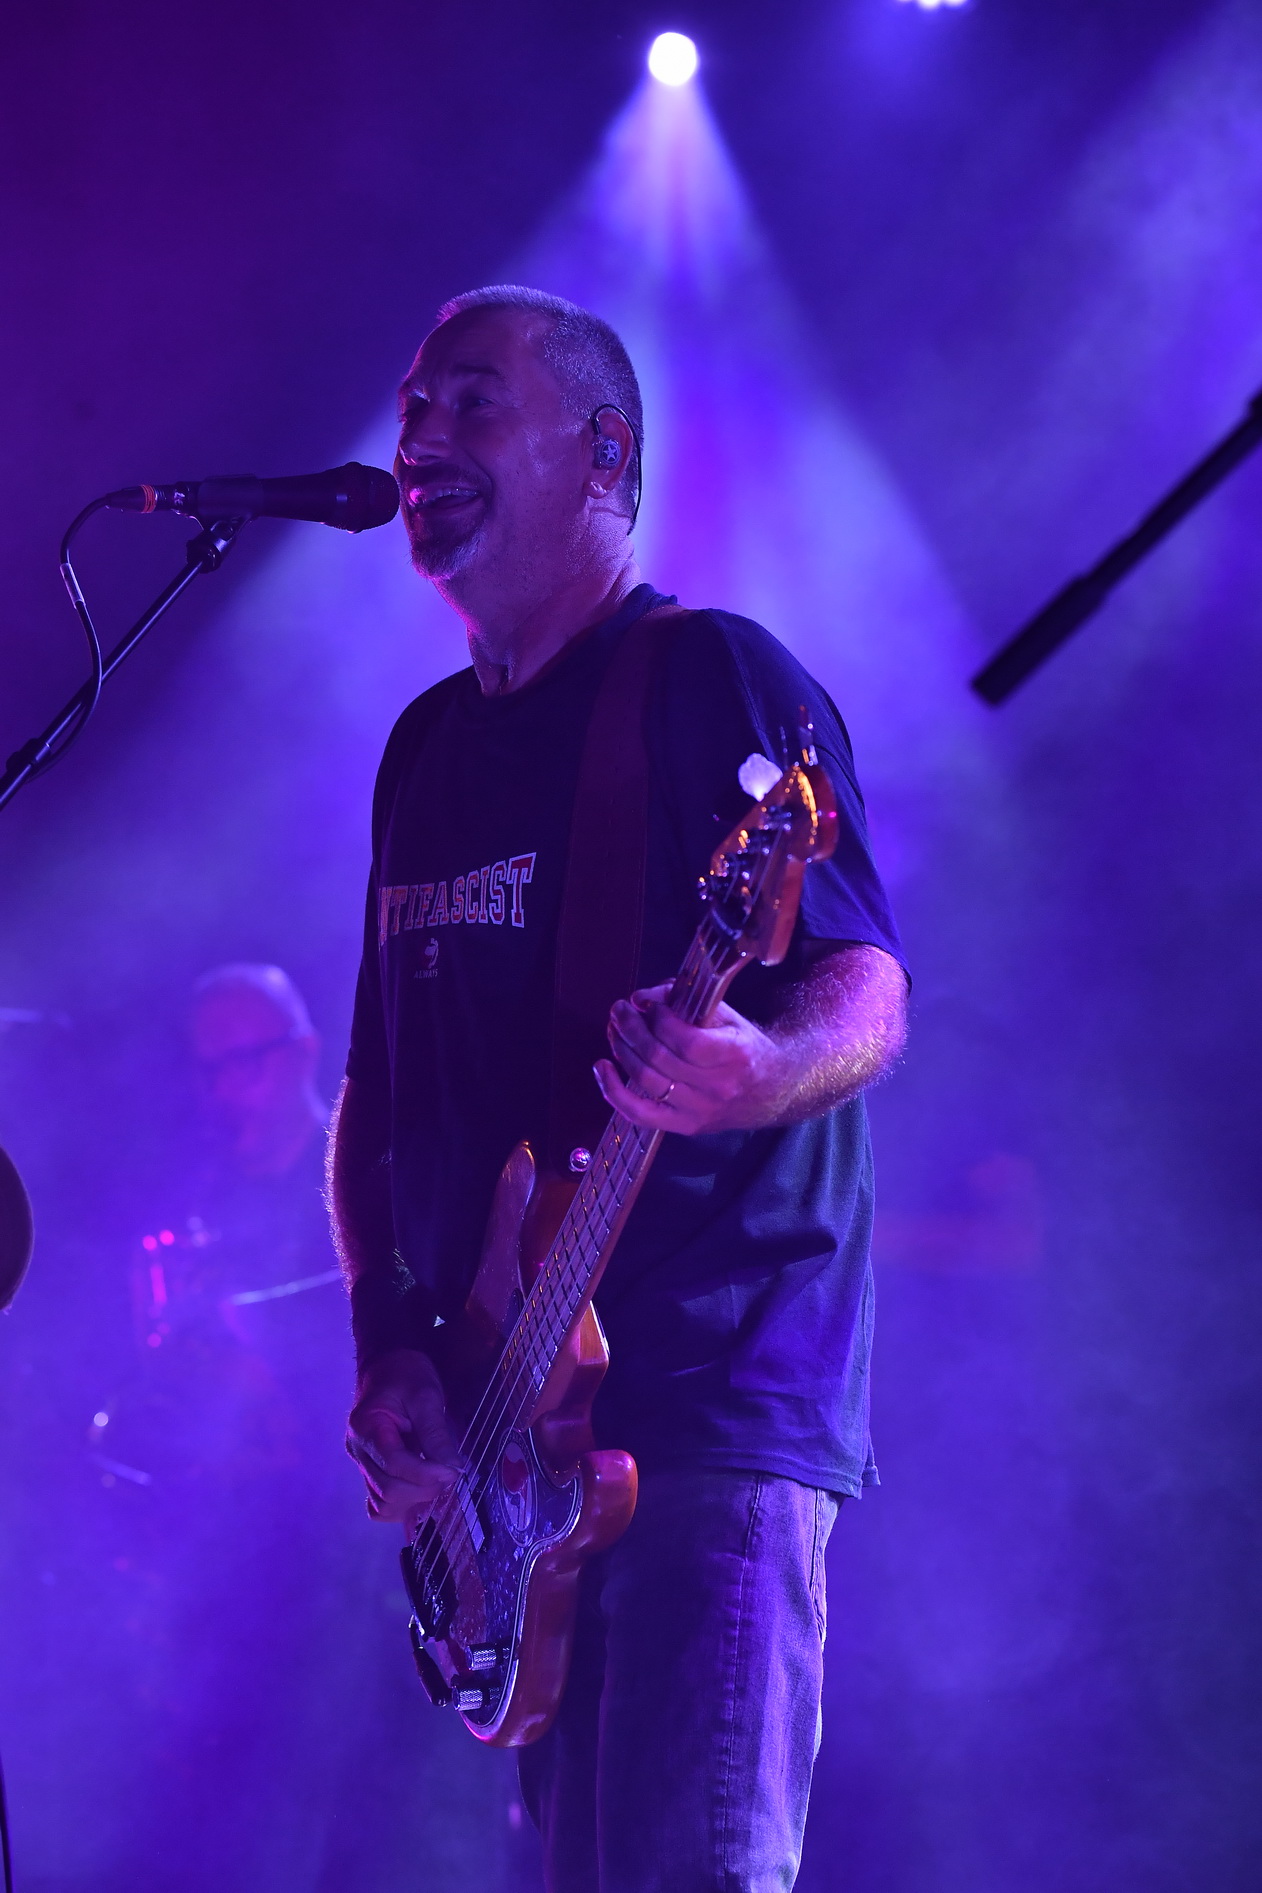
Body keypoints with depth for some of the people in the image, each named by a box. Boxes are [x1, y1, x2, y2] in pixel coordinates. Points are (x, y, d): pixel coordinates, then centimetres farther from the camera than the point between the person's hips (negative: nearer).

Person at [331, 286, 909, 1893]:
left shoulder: (710, 679, -4)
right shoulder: (428, 746, 19)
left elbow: (867, 989, -13)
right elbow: (376, 1091, 19)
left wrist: (752, 1074, -36)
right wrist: (386, 1346, 4)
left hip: (714, 1387, -8)